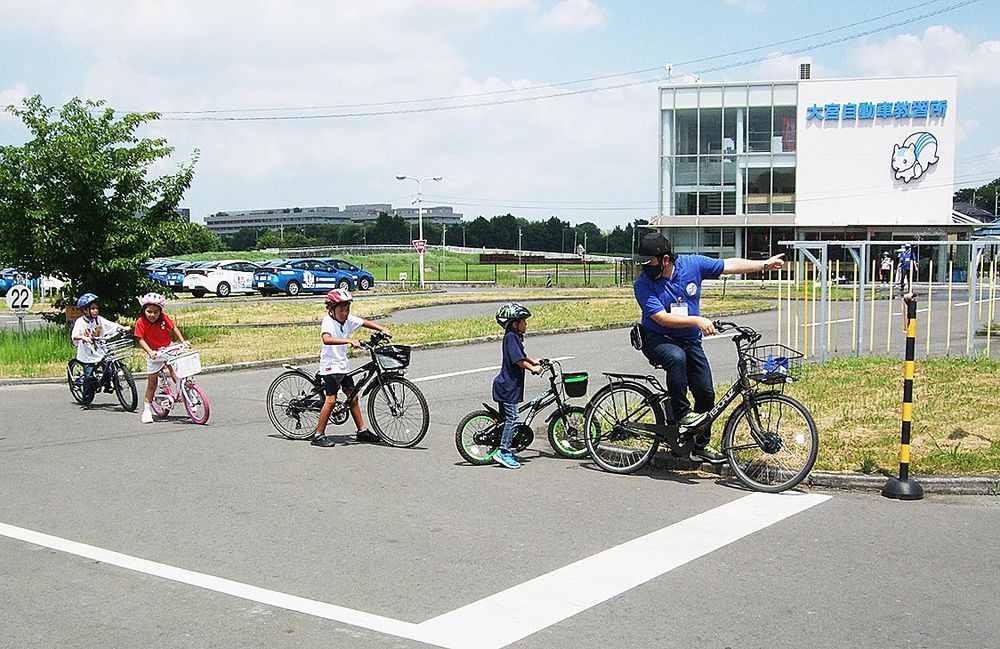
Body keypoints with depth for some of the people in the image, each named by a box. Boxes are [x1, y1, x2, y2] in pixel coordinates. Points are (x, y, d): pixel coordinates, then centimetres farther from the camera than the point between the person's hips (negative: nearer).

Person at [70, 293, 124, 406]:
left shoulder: (99, 320, 2)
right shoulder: (80, 322, -10)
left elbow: (113, 325, -3)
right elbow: (74, 336, -24)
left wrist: (123, 328, -20)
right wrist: (83, 338, -44)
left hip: (100, 353, 4)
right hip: (87, 355, -4)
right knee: (89, 377, -5)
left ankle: (107, 385, 18)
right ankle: (86, 402, 8)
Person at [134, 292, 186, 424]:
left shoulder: (164, 318, -14)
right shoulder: (141, 322, -19)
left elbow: (174, 329, 0)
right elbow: (141, 339, -17)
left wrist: (183, 342, -6)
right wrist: (150, 352, -30)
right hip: (153, 354, -1)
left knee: (176, 375, -16)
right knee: (152, 383, 3)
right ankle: (147, 411, 12)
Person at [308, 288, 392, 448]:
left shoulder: (349, 320, 1)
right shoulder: (328, 322, -20)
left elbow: (364, 322, 17)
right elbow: (326, 339, -39)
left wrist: (382, 330, 2)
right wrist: (349, 341, -49)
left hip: (343, 365, 8)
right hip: (330, 365, -8)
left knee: (353, 397, 12)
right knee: (331, 399, -14)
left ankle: (362, 431, 21)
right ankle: (318, 435, -6)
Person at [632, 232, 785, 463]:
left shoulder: (692, 264, -8)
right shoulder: (643, 284, -18)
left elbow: (730, 265, 1)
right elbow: (662, 318, -25)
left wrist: (765, 264, -1)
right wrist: (696, 320, -33)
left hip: (690, 340, 4)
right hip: (657, 339, -4)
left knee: (706, 393, 1)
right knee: (676, 357, -38)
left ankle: (700, 446, 19)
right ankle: (682, 414, -23)